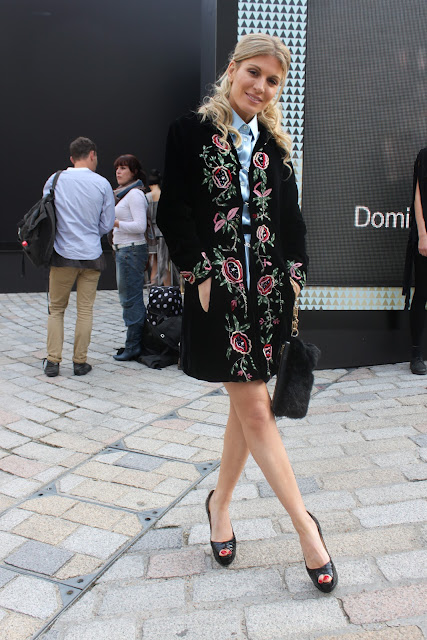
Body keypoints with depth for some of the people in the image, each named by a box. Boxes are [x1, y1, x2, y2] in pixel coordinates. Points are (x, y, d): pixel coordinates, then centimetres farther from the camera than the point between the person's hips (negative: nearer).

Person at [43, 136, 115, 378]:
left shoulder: (55, 180, -1)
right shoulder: (102, 184, -3)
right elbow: (107, 224, 1)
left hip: (62, 255, 0)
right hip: (91, 255, 0)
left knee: (56, 308, 12)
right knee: (85, 310, 8)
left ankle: (53, 361, 9)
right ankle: (80, 362, 12)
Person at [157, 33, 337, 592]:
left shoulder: (275, 145, 15)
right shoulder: (192, 132, 2)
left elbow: (292, 221, 14)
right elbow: (173, 212, -5)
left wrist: (295, 275, 2)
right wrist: (201, 274, -11)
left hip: (268, 289, 5)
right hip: (221, 289, -4)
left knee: (247, 406, 10)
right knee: (254, 409, -4)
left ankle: (220, 502, 30)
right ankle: (304, 524, 7)